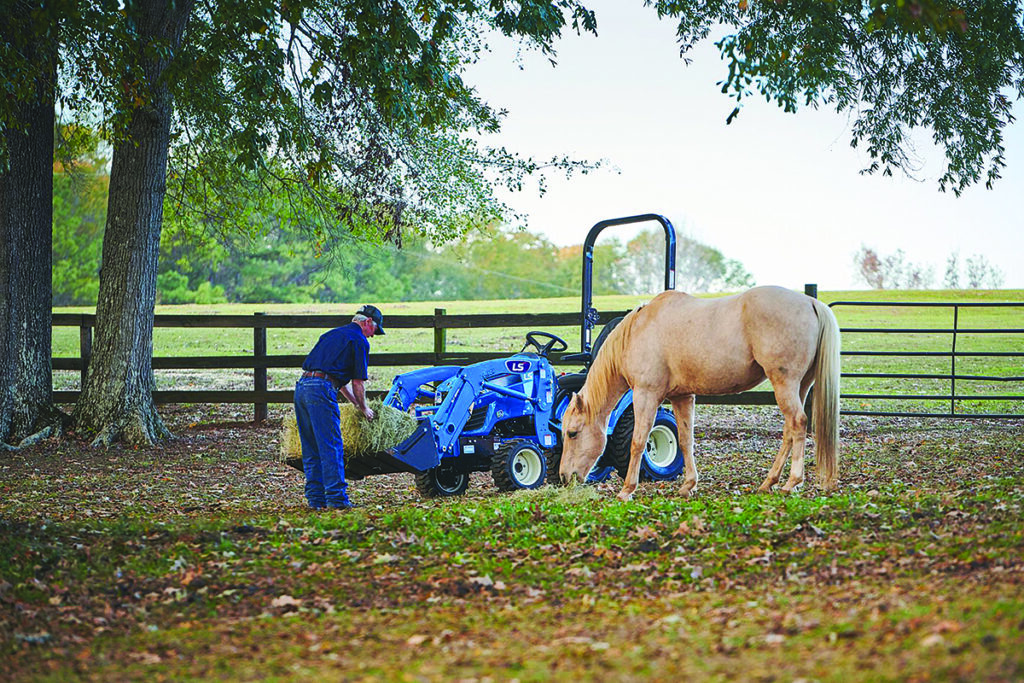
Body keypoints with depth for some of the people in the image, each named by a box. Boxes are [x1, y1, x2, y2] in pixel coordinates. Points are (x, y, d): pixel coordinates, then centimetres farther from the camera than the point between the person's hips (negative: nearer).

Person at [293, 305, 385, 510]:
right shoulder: (359, 340, 3)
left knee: (311, 449, 11)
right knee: (331, 447, -5)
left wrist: (356, 404, 38)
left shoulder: (333, 334, 28)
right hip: (321, 390, -8)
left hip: (302, 385, 8)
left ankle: (315, 498, 12)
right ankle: (336, 497, -7)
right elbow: (358, 382, 3)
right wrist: (364, 409, 18)